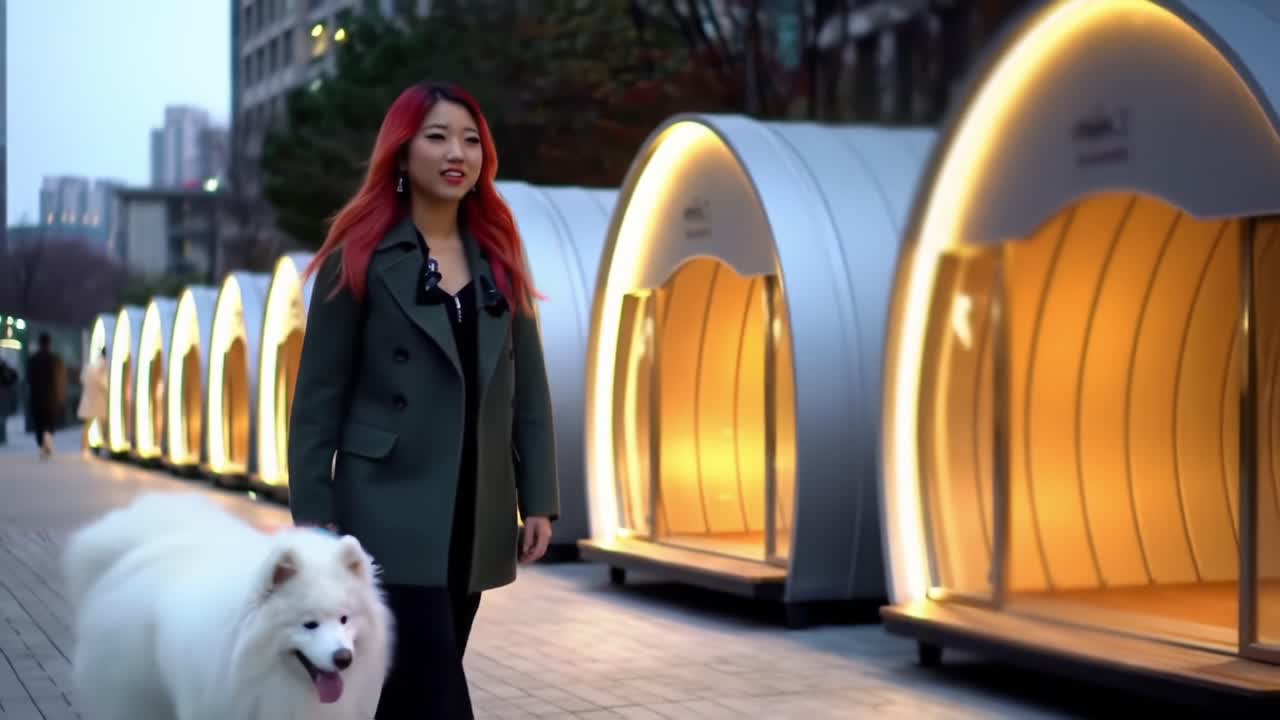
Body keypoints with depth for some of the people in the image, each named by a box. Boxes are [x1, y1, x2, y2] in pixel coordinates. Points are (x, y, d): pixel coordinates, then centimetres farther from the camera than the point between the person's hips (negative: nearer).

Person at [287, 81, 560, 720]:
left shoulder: (498, 259, 10)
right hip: (393, 515, -5)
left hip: (475, 520, 5)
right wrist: (313, 516, -8)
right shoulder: (360, 257, -3)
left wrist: (538, 500, 4)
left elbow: (528, 389, 10)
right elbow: (319, 396, -3)